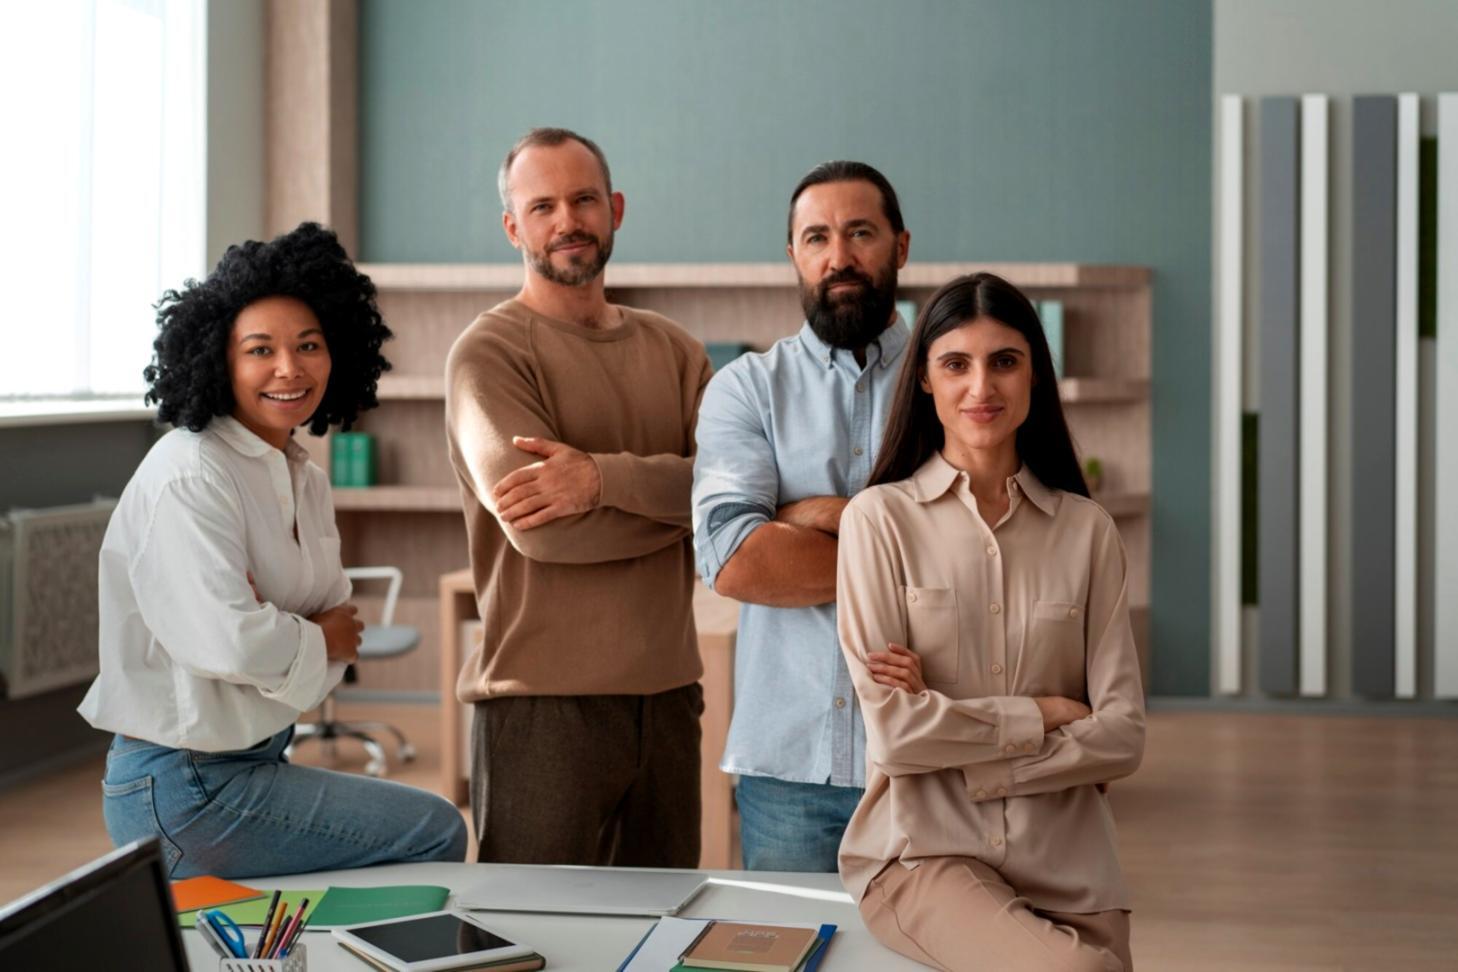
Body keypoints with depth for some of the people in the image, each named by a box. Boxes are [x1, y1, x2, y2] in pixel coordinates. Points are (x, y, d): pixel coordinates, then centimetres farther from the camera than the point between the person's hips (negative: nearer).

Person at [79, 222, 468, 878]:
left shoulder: (305, 479, 10)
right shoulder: (188, 477, -19)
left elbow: (338, 624, 7)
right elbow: (227, 640, -29)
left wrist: (281, 632, -15)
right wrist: (316, 639, -9)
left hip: (258, 758, 9)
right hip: (181, 791, -9)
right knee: (436, 833, -8)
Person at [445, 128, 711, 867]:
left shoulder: (671, 349, 13)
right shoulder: (488, 353, -4)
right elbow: (539, 525, -17)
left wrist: (604, 477, -20)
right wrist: (674, 497, -4)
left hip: (666, 692, 5)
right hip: (542, 702, -5)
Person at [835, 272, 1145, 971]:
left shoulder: (1086, 530, 7)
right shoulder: (881, 518, -2)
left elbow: (1123, 736, 1)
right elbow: (893, 732, -8)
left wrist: (956, 737, -8)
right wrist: (1046, 715, -2)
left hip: (1067, 859, 3)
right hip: (926, 851, -3)